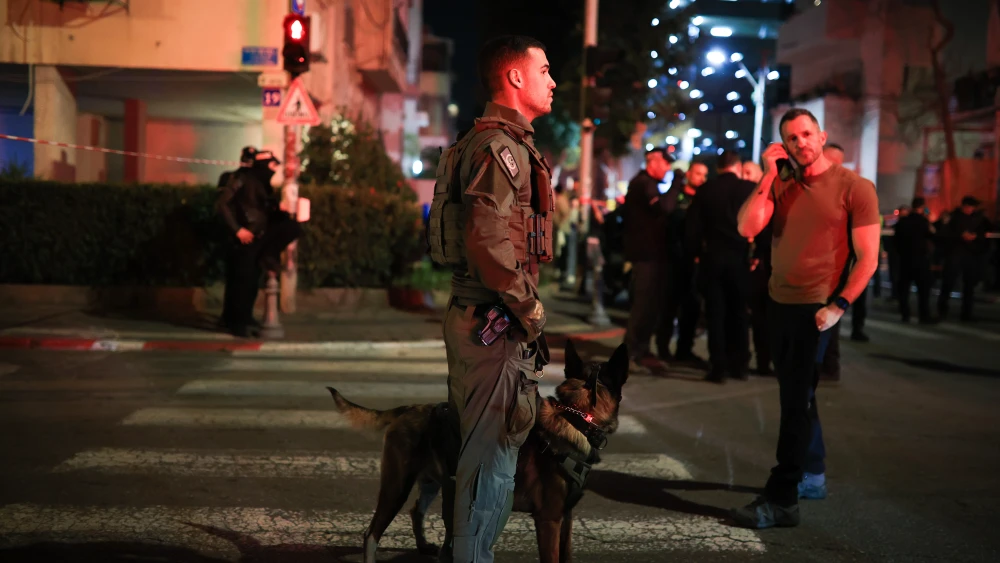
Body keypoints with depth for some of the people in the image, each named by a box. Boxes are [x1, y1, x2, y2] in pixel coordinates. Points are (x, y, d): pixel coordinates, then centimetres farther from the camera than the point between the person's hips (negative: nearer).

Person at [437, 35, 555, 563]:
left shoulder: (506, 142, 17)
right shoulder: (500, 145, -16)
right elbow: (489, 244, -26)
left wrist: (525, 311, 16)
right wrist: (531, 312, -15)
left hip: (475, 317, 11)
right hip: (495, 323, -11)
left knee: (470, 446, 19)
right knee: (493, 454, -3)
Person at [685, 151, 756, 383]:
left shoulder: (705, 190, 0)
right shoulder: (751, 189, -2)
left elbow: (693, 224, -2)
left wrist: (696, 252, 8)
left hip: (712, 257, 0)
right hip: (740, 257, 0)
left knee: (715, 313, 4)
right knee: (739, 312, 12)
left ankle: (718, 366, 1)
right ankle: (739, 365, 14)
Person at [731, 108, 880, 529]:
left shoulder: (854, 188, -6)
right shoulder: (780, 185, 8)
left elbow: (868, 259, -8)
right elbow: (747, 227, -8)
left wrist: (838, 306, -17)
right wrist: (768, 175, -9)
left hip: (816, 308, -6)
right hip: (780, 303, 6)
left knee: (796, 402, -7)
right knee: (797, 397, 16)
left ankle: (781, 500, -4)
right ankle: (812, 474, 32)